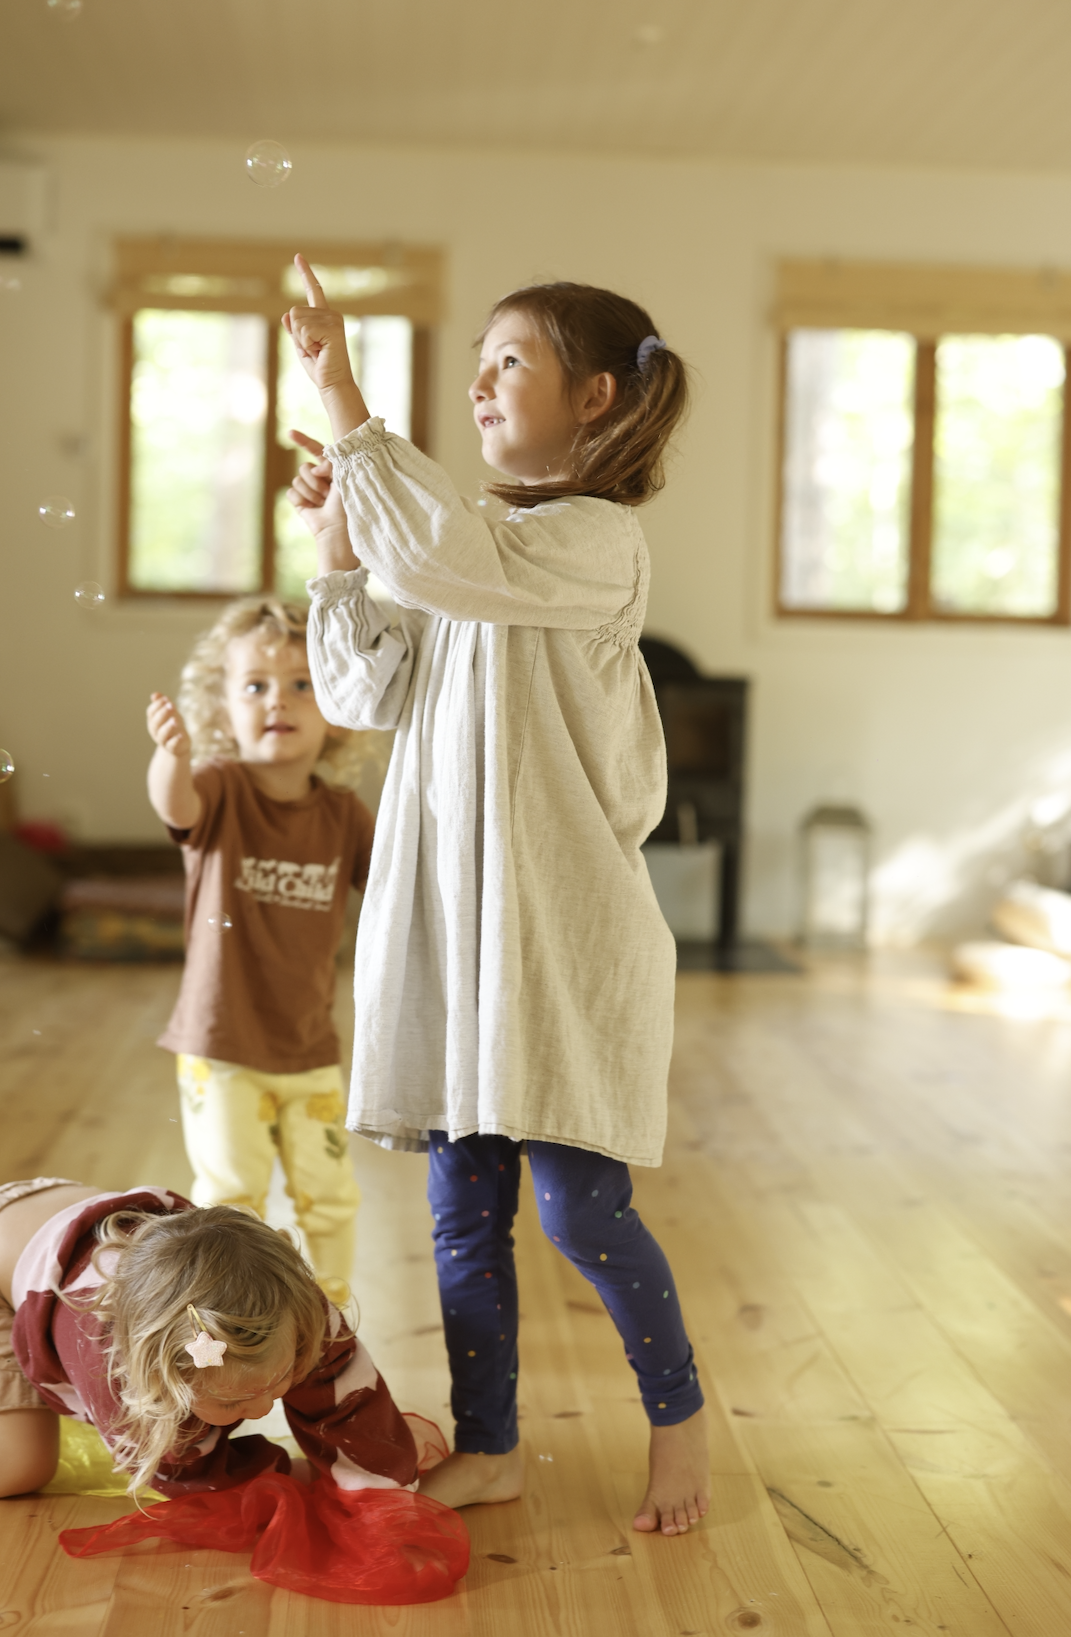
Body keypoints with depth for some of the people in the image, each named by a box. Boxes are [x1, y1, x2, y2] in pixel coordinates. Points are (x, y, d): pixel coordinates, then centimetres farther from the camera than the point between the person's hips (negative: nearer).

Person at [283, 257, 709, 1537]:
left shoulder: (596, 541, -10)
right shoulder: (477, 550, 16)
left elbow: (443, 556, -29)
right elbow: (367, 692, 13)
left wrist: (344, 403, -23)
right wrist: (338, 551, 6)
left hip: (561, 924, -7)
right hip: (450, 917, 7)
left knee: (580, 1205, -1)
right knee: (462, 1206, 11)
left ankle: (678, 1417, 24)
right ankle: (488, 1447, 25)